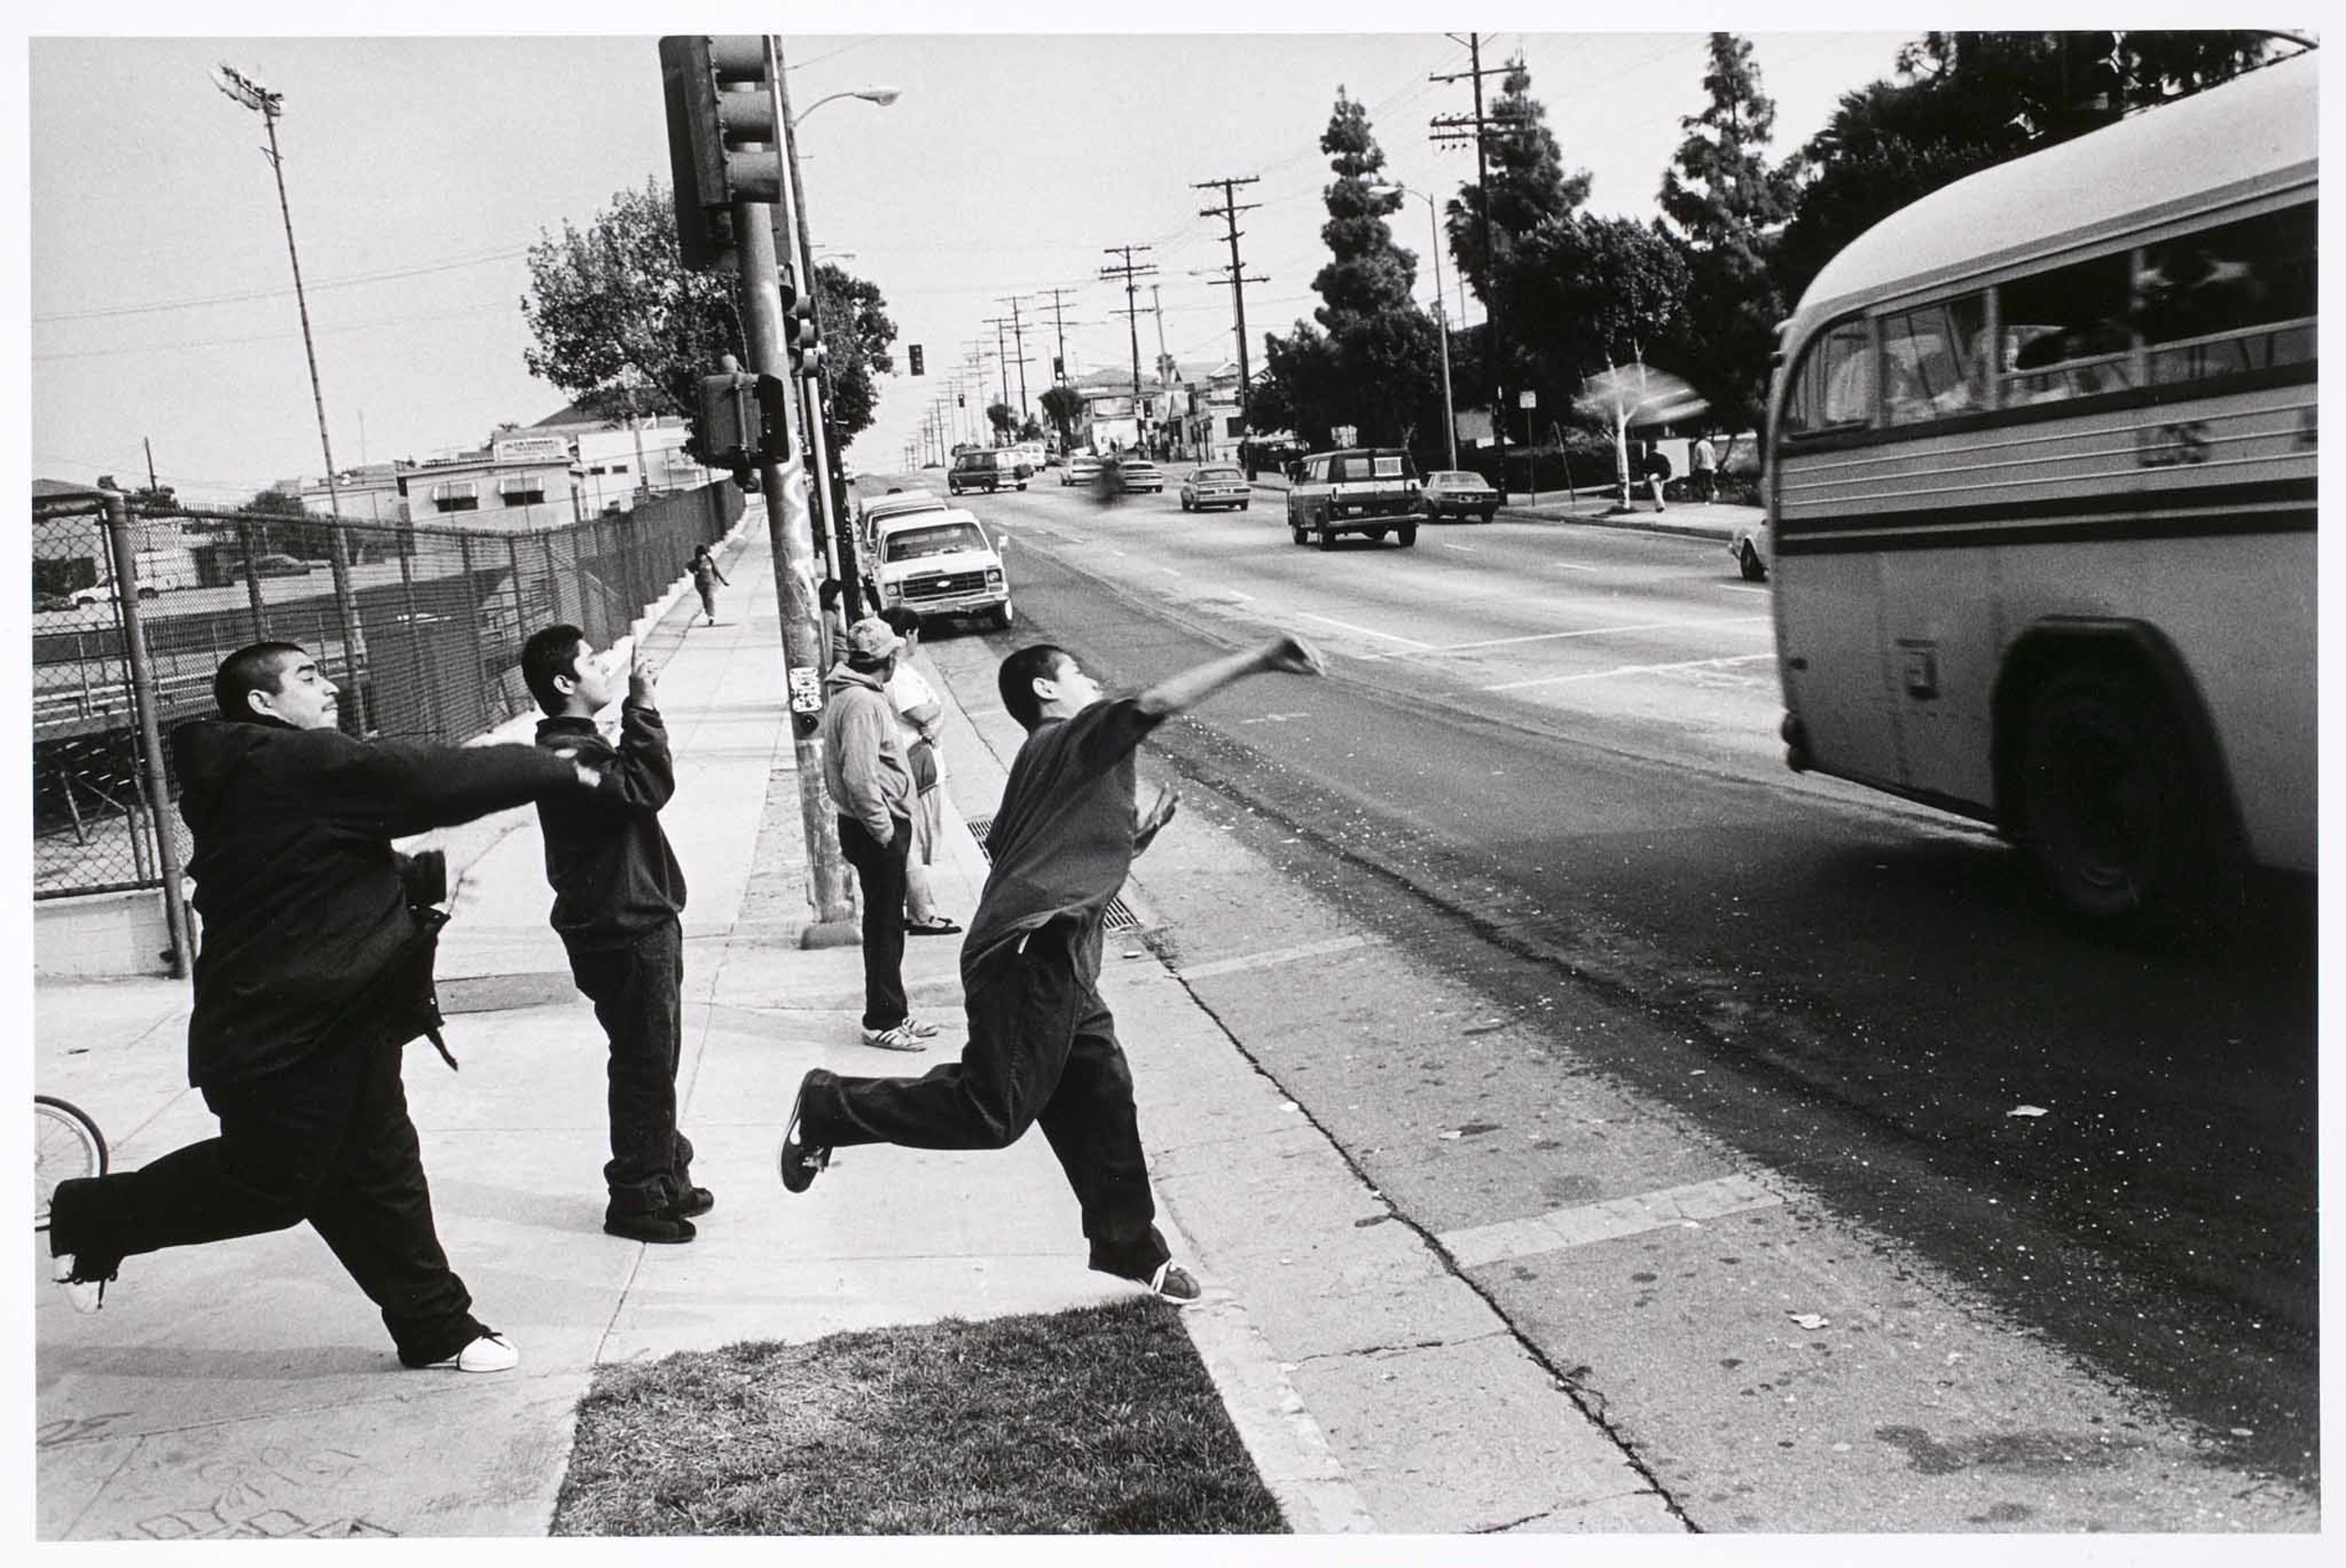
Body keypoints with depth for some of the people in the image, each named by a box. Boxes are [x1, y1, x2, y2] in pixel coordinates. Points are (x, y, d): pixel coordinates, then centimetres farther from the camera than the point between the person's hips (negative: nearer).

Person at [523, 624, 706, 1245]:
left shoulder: (577, 745, 14)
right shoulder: (566, 752, -20)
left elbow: (638, 782, 17)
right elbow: (645, 787, -31)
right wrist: (642, 707, -28)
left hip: (639, 922, 11)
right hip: (623, 934, -11)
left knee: (652, 1060, 19)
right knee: (644, 1065, -2)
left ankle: (664, 1177, 31)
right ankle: (637, 1198, 9)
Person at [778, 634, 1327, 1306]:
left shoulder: (1047, 761, 26)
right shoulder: (1072, 738, -2)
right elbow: (1156, 702, -19)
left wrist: (1132, 840, 19)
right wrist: (1259, 661, -19)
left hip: (1060, 970, 10)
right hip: (1027, 957, -10)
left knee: (1101, 1097, 13)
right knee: (994, 1112, -10)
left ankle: (1129, 1247, 24)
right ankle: (831, 1107, 3)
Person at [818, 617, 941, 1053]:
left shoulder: (862, 695, 12)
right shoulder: (860, 703, -20)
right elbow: (859, 778, -26)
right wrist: (885, 832, -20)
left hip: (879, 827, 10)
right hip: (877, 831, -10)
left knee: (886, 926, 17)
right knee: (884, 929, -1)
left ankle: (893, 1013, 26)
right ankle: (882, 1021, 7)